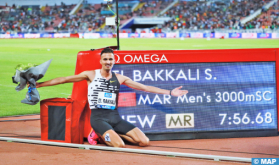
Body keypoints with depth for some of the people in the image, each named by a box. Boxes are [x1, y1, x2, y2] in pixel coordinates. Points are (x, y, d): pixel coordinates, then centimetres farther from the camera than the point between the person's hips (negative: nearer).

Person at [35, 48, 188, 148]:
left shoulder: (119, 78, 11)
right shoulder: (91, 75, 2)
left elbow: (145, 87, 13)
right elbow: (64, 80, 2)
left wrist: (170, 92, 9)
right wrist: (39, 84, -2)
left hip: (114, 116, 5)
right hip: (98, 117, -5)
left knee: (144, 141, -11)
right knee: (120, 145, -30)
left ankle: (113, 134, 12)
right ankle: (100, 135, 5)